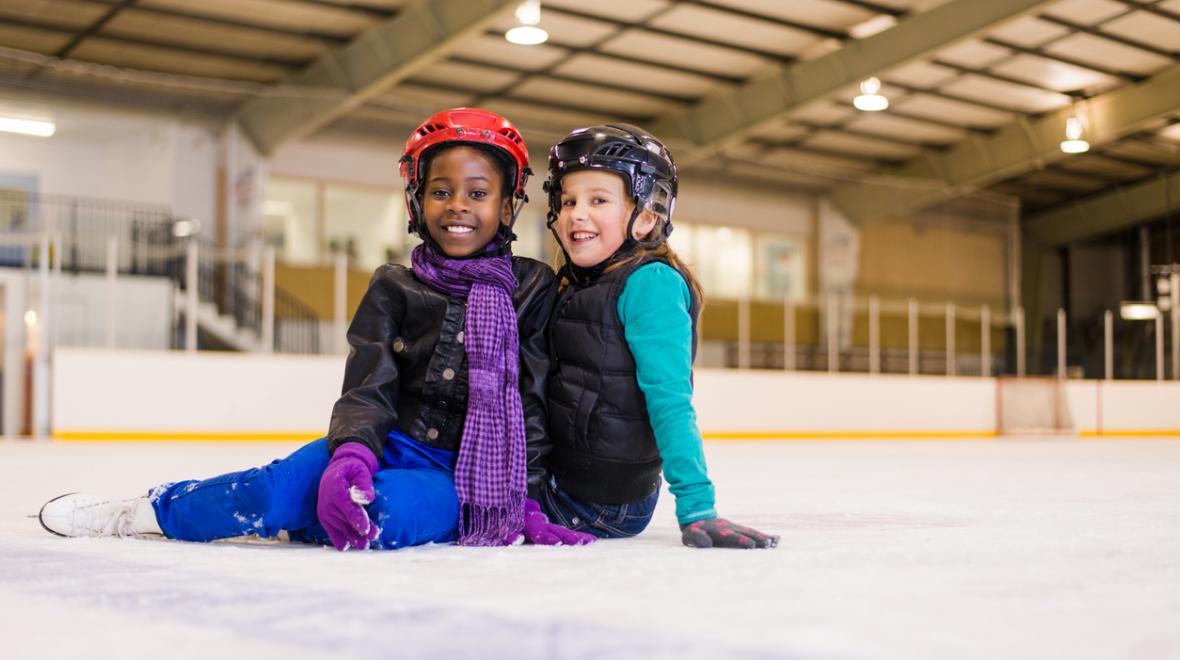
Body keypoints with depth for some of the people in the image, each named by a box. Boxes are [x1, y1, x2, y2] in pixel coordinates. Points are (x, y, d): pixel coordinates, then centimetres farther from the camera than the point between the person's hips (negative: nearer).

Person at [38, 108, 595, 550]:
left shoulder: (533, 290, 3)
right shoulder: (393, 290, 6)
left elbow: (530, 402, 0)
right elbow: (367, 390, -5)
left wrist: (525, 500, -13)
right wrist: (351, 458, -27)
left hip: (460, 474, -2)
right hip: (387, 443, 2)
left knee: (389, 510, -37)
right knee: (287, 483, -27)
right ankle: (142, 513, -6)